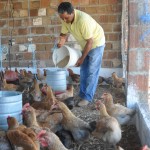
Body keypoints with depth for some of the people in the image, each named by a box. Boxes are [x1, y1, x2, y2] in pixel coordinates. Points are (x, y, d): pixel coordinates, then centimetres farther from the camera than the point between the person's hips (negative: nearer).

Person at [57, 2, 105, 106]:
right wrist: (61, 44, -21)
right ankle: (82, 95, 19)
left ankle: (87, 97, -1)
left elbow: (90, 41, -30)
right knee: (83, 70, 10)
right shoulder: (65, 19, -15)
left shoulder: (83, 20, -37)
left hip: (96, 43, -7)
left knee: (92, 71, -6)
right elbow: (64, 34, -1)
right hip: (85, 44, 8)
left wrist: (82, 58, -23)